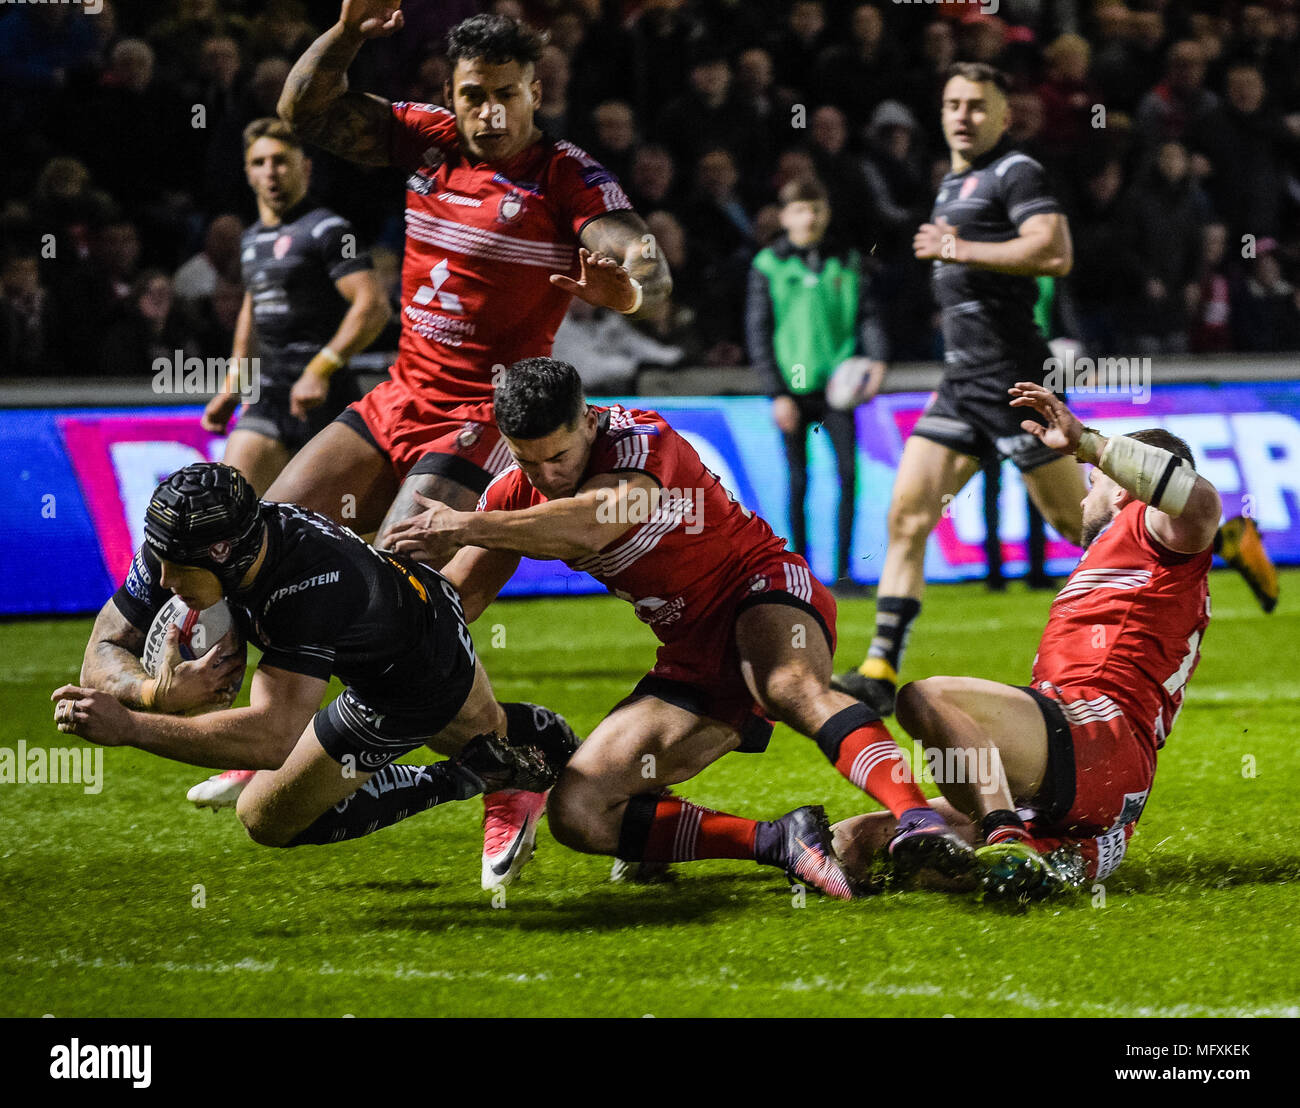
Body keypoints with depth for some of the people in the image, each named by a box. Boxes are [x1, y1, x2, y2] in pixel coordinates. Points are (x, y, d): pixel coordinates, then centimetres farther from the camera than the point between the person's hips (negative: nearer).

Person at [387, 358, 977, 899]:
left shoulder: (641, 440, -21)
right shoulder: (514, 495, 1)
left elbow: (589, 526, -41)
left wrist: (469, 528, -43)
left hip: (762, 593, -7)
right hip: (692, 656, 7)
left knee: (792, 687, -43)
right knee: (575, 813, -12)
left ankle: (916, 820, -59)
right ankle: (783, 841, -24)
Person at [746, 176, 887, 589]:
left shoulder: (846, 263, 9)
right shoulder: (768, 265, 3)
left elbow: (867, 315, 8)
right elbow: (758, 331, 1)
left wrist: (876, 358, -12)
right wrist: (777, 392, -6)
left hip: (836, 383, 1)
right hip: (792, 387, -1)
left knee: (848, 471, -9)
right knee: (798, 481, 2)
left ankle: (842, 569, -4)